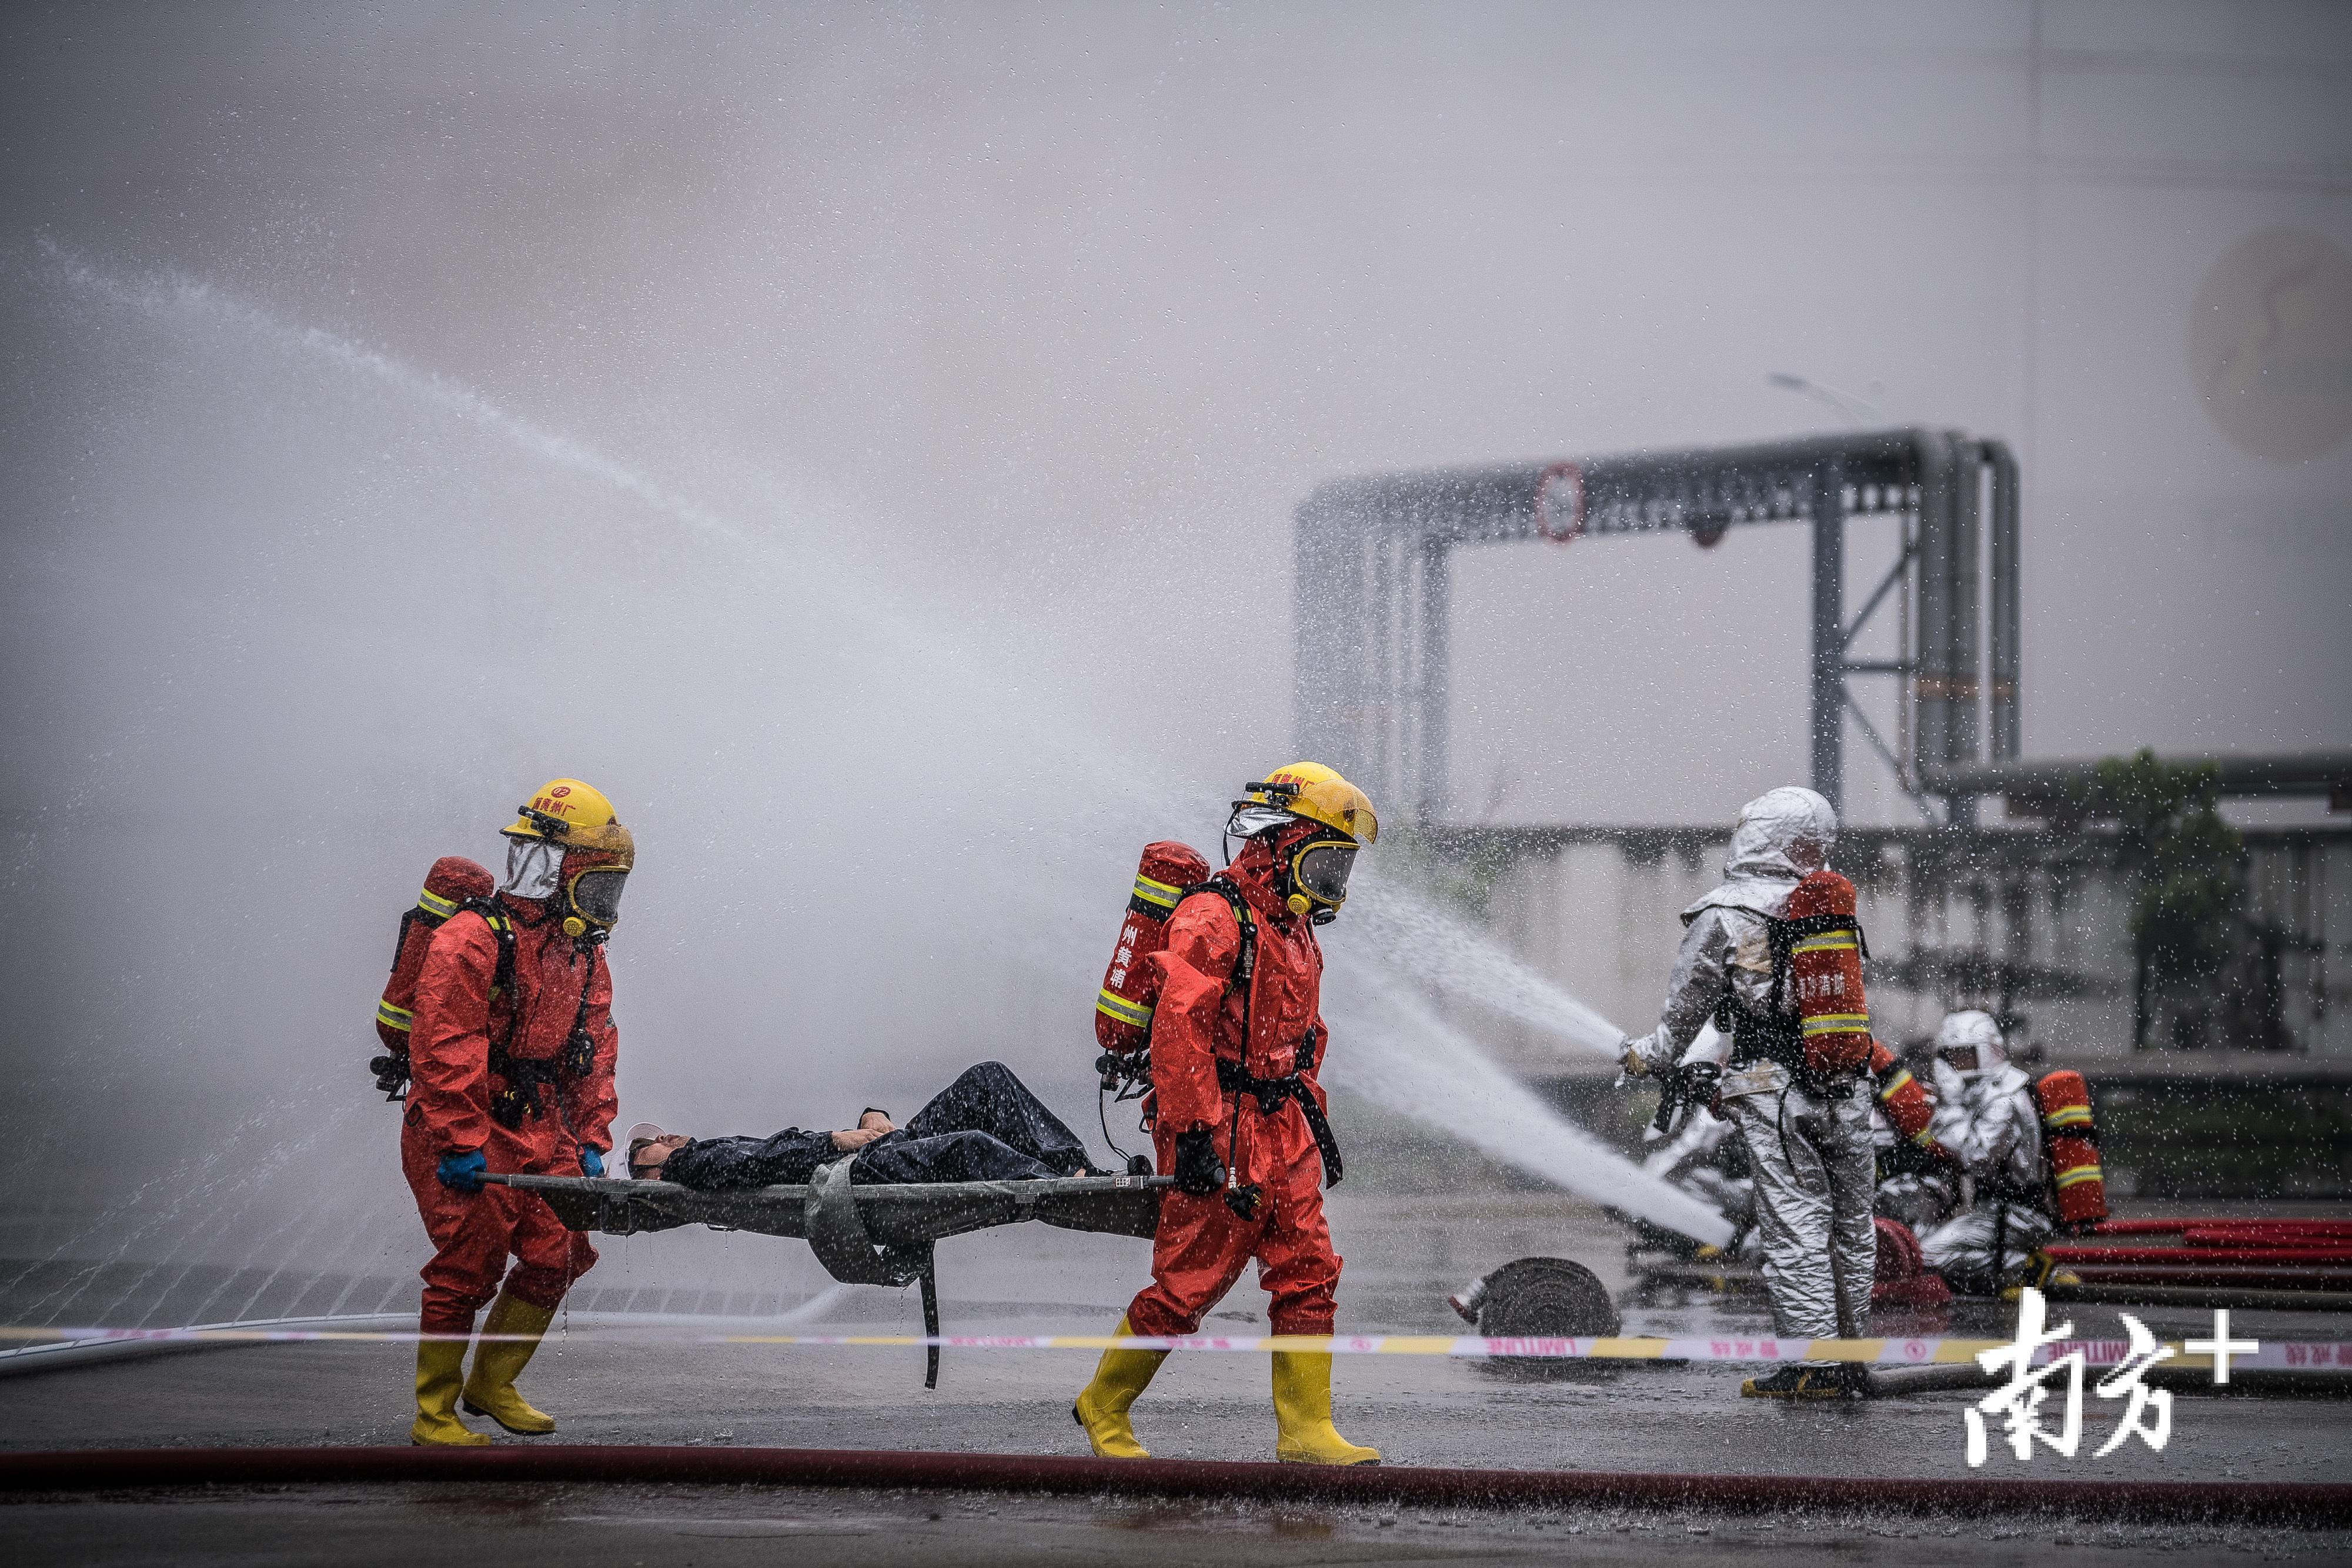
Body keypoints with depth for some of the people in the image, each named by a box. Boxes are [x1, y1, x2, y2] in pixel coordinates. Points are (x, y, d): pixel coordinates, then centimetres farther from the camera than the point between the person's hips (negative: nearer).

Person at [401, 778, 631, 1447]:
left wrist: (591, 1139, 9)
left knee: (559, 1255, 4)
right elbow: (443, 1049, -20)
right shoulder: (473, 941, -16)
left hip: (541, 1134, 8)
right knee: (470, 1267, -8)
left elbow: (595, 1053, 17)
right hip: (464, 1139, -8)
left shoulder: (584, 955, 11)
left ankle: (490, 1385, 21)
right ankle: (434, 1414, 3)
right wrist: (461, 1144, -23)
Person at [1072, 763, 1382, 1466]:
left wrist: (1314, 1117, 24)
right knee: (1189, 1281, -4)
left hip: (1281, 1133, 9)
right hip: (1220, 1137, -9)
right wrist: (1194, 1133, -25)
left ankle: (1306, 1429, 3)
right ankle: (1103, 1406, 13)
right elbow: (1178, 1027, -21)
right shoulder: (1214, 919, -14)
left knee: (1308, 1273, 1)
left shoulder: (1294, 931, 18)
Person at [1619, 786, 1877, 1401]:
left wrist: (1649, 1057, 27)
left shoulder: (1722, 918, -3)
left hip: (1774, 1095, -5)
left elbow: (1686, 1011, 7)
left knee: (1795, 1227, -3)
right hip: (1846, 1090, 5)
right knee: (1851, 1227, 11)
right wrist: (1707, 1061, 28)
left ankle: (1816, 1365, -6)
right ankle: (1853, 1359, 17)